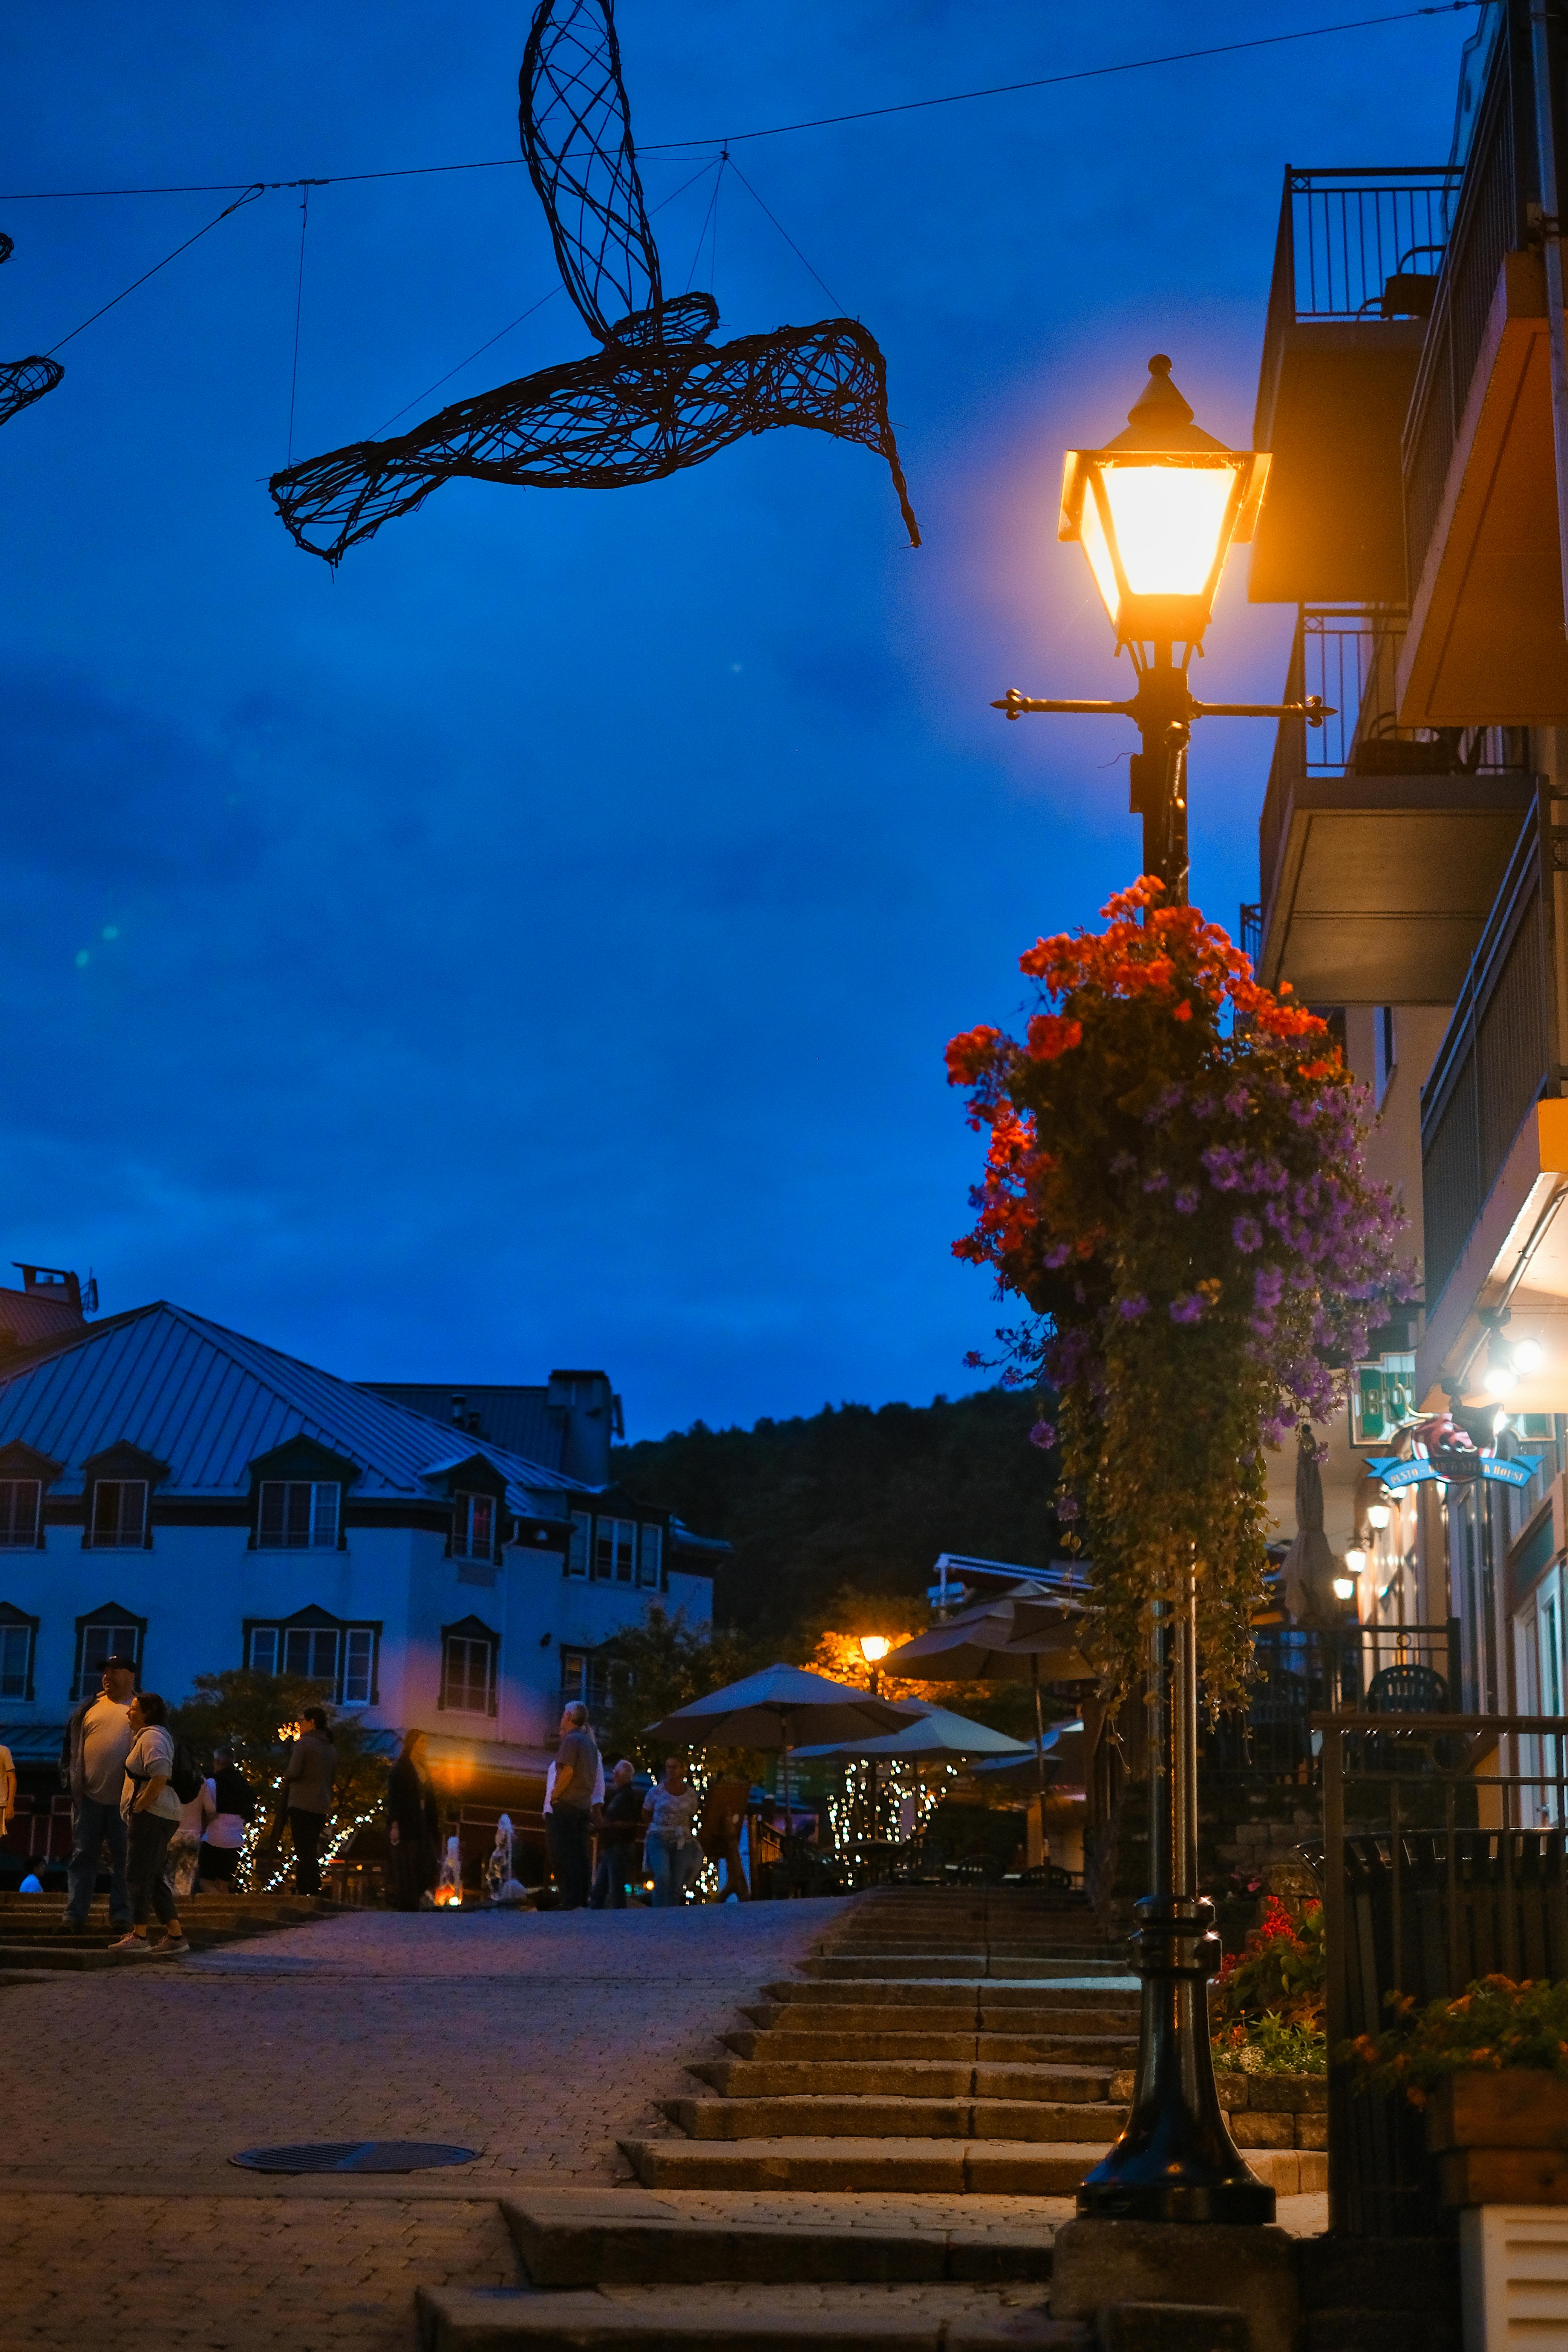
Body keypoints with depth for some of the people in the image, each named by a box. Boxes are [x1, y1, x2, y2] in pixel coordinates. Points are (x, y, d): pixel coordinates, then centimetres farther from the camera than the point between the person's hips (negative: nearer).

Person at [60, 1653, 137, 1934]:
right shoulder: (90, 1707, 10)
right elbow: (71, 1743, 14)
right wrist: (69, 1776, 4)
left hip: (125, 1800, -2)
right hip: (89, 1795, 2)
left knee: (123, 1858, 1)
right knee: (83, 1855, 2)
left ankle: (121, 1916, 6)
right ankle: (74, 1916, 2)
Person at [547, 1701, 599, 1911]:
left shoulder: (571, 1740, -10)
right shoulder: (590, 1742, 16)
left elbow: (567, 1772, -19)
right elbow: (595, 1777, 20)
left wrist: (554, 1796, -9)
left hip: (566, 1806, -8)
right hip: (584, 1806, 8)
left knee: (564, 1854, -9)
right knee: (580, 1854, 8)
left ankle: (571, 1903, -14)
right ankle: (582, 1900, 7)